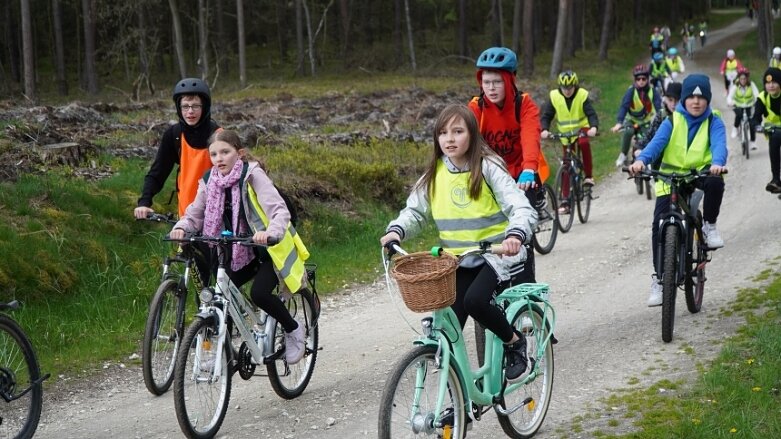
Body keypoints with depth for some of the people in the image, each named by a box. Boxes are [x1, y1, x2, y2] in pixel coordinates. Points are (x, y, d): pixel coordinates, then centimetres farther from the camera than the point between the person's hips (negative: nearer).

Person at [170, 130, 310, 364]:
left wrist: (270, 232, -48)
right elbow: (195, 213, 0)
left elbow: (279, 210, -28)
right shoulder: (210, 180, -3)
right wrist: (181, 228, -22)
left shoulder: (252, 174, -19)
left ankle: (293, 330, 2)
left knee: (259, 293, -24)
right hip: (240, 251, 6)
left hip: (271, 248, -6)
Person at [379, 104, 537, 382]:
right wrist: (397, 230, -14)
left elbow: (522, 208, -19)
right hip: (457, 260, 5)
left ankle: (514, 341, -2)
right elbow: (415, 210, 8)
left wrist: (515, 234, -40)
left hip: (495, 254, -5)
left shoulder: (488, 168, -11)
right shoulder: (434, 174, 2)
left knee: (475, 300, -31)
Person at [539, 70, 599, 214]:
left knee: (584, 143, -37)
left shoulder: (582, 95, -14)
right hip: (565, 133, 2)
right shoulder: (554, 96, -10)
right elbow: (546, 116, -11)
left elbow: (591, 113, -21)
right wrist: (544, 130, -31)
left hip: (582, 128, -2)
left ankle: (588, 176, -22)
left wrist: (594, 127, -41)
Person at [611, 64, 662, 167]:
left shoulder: (651, 91, -15)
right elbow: (623, 106, -29)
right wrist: (619, 123, -44)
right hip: (631, 120, -2)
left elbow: (658, 106, -23)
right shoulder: (631, 90, -20)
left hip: (645, 122, 2)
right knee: (628, 131, -32)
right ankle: (623, 155, -13)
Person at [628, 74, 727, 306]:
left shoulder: (713, 122, -2)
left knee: (715, 182, -36)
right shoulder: (672, 121, -2)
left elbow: (719, 144, -20)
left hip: (701, 173, -1)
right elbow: (656, 142, -18)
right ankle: (659, 279, -1)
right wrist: (640, 160, -40)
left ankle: (709, 226, -8)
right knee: (659, 225, -13)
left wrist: (717, 163, -45)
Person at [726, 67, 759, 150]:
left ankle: (753, 142, 5)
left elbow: (756, 94, -26)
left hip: (749, 106, 1)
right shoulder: (735, 85, -16)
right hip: (738, 106, -1)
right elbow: (730, 96, -27)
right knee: (739, 114, -34)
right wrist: (730, 102, -50)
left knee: (752, 124, -10)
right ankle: (735, 128, -7)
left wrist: (757, 102, -48)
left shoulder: (751, 85, -15)